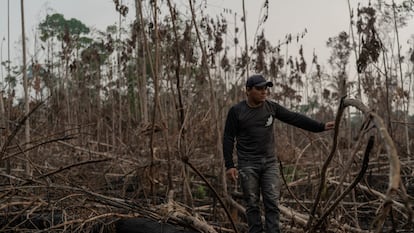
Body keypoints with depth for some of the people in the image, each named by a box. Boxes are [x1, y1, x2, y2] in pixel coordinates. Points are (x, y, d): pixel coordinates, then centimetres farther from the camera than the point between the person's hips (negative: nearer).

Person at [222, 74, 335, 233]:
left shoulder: (271, 107, 1)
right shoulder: (236, 111, -7)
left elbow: (295, 118, -1)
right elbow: (228, 139, -5)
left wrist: (321, 127, -8)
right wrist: (229, 165, -10)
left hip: (270, 163, 3)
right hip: (248, 164, -2)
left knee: (272, 203, -2)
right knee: (252, 204, 2)